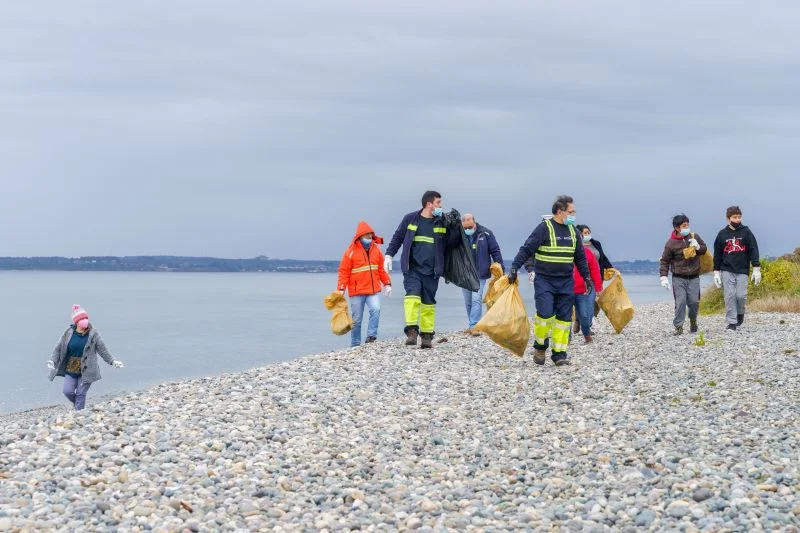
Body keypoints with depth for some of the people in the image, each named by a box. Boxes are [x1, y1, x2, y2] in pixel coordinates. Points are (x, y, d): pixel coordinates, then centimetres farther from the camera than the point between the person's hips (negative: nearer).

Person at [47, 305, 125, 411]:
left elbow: (102, 350, 2)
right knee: (67, 391, -3)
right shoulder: (69, 333, -3)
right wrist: (53, 361, -9)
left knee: (80, 394, -1)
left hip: (86, 371, -2)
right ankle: (77, 404, 29)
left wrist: (112, 362, 2)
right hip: (71, 370, 2)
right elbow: (59, 348, 3)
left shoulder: (93, 334, -6)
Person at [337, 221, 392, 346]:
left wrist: (387, 284, 10)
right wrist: (341, 289, -12)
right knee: (356, 319, 5)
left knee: (376, 310, -23)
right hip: (357, 291, -2)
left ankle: (371, 336, -15)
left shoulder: (376, 249, 8)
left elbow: (381, 269, 16)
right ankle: (355, 344, 15)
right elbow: (344, 272, -5)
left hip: (374, 290, 3)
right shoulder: (351, 251, -5)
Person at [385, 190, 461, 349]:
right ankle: (412, 331, -21)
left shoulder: (442, 222, 7)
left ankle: (427, 336, 12)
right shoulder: (410, 219, 5)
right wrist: (389, 255, 6)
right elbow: (397, 237, 14)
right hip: (412, 269, -2)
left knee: (428, 303, 5)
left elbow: (450, 244, 8)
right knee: (412, 296, -20)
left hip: (431, 271, 2)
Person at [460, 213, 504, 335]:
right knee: (468, 302, 8)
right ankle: (472, 325, 18)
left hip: (480, 274, -3)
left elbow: (495, 251, 1)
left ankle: (474, 326, -13)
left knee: (476, 299, -12)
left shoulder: (485, 233, -3)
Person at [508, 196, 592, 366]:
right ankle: (540, 346, 6)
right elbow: (526, 249, -11)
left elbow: (580, 256, 22)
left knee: (564, 317, 1)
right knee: (545, 313, -16)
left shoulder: (572, 231, 11)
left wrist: (586, 276, 20)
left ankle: (559, 353, 6)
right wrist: (514, 269, -17)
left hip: (566, 282, 6)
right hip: (544, 280, -6)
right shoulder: (545, 228, -8)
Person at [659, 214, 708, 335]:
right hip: (678, 278, -3)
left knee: (694, 302, 3)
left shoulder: (694, 237, 2)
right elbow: (665, 261, -2)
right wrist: (664, 277, -9)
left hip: (694, 277, 3)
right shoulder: (671, 243, -8)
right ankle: (678, 326, 0)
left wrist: (698, 247, -8)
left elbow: (704, 249, 15)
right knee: (680, 302, -10)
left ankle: (693, 320, 31)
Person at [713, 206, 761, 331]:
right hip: (727, 270, 1)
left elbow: (753, 250, 1)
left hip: (742, 270, -1)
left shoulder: (746, 232, 3)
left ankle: (740, 313, 21)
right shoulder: (722, 234, 6)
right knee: (730, 296, -4)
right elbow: (717, 254, 11)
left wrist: (756, 269, -7)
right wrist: (716, 272, 8)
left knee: (741, 295, -8)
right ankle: (731, 322, 0)